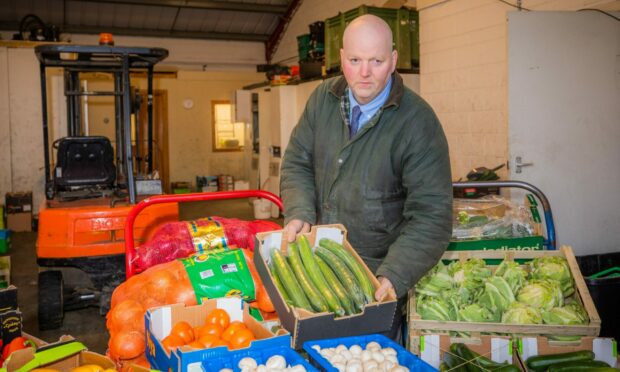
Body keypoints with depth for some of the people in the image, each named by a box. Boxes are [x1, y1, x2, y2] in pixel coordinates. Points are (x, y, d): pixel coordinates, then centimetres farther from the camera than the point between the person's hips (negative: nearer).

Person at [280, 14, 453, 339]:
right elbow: (297, 162, 5)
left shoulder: (417, 121, -18)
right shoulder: (323, 99, -2)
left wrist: (393, 276, -30)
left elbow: (430, 215, -20)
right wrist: (299, 212, -13)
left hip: (377, 274, -4)